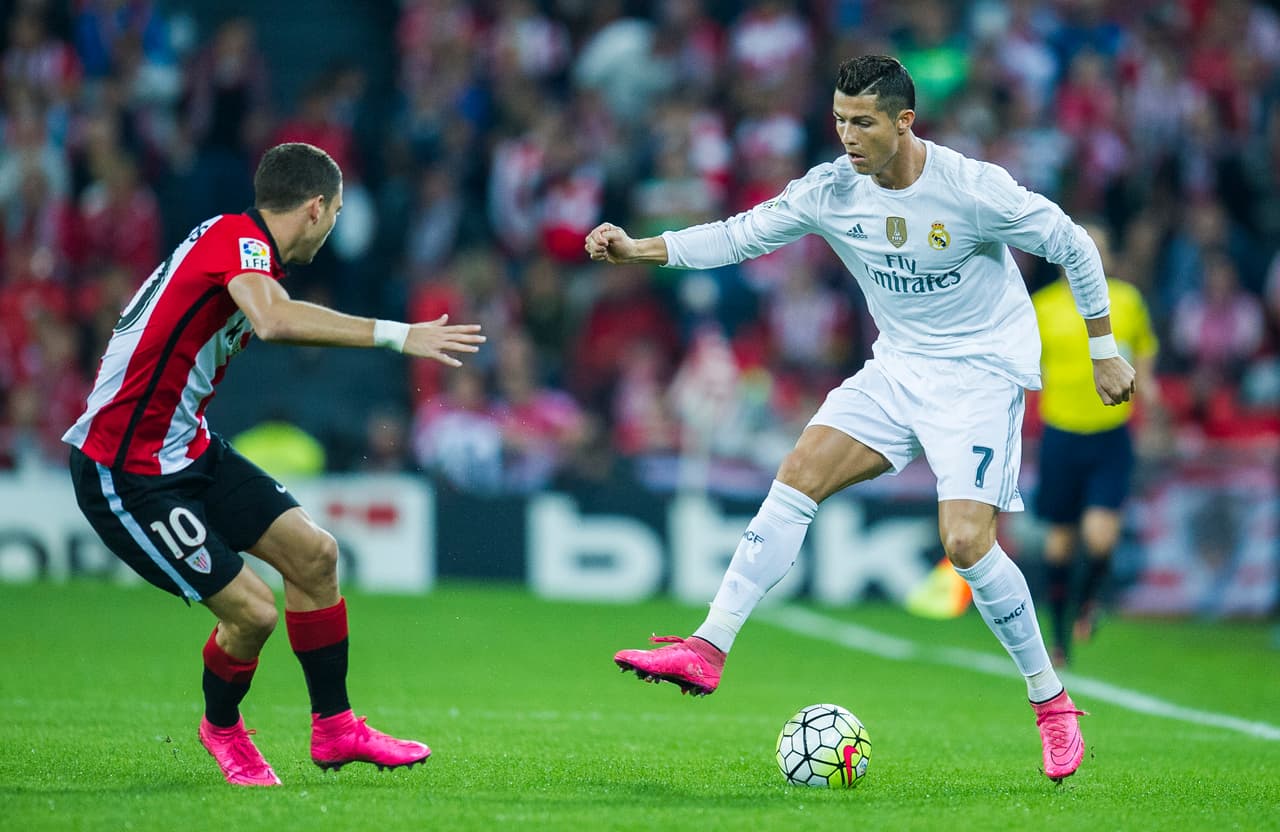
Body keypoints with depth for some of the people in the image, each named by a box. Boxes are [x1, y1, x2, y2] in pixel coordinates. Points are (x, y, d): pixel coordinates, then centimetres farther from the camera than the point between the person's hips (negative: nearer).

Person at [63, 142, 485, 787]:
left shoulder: (237, 241, 9)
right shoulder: (236, 237, -20)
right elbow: (274, 321, -41)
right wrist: (396, 335, -41)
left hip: (187, 450, 10)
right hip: (125, 474, -10)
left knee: (313, 553, 5)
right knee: (251, 611, -10)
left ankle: (334, 728, 17)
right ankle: (222, 728, 21)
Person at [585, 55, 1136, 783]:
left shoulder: (974, 190, -21)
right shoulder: (832, 191, -7)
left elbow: (1073, 245, -9)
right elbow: (742, 235, -2)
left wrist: (1105, 350, -3)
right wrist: (640, 250, -15)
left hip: (983, 372, -6)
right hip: (898, 366, 6)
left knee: (966, 542, -17)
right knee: (797, 477, -9)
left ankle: (1053, 704, 0)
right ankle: (709, 649, -9)